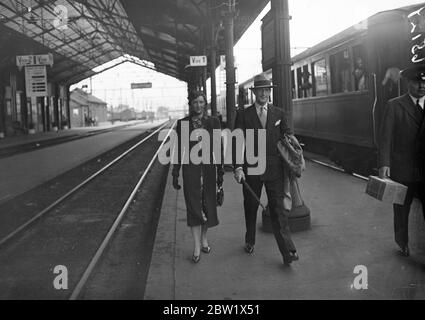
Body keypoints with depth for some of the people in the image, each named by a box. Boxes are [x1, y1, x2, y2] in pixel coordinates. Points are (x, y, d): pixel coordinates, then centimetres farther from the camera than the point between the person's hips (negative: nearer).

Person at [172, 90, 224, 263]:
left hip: (208, 167, 2)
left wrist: (220, 171, 3)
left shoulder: (213, 122, 3)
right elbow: (179, 149, 4)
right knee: (194, 206, -5)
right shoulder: (182, 123, 1)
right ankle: (197, 247, 0)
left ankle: (204, 237, 30)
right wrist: (175, 174, 3)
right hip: (190, 169, -1)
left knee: (208, 205, 9)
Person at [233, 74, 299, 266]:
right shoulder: (243, 114, 2)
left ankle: (288, 252, -4)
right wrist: (238, 167, -17)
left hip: (274, 170, 0)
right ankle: (250, 241, 35)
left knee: (278, 209, -4)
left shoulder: (279, 114, 9)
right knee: (251, 208, 14)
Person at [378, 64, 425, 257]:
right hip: (402, 170, -2)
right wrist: (384, 164, -16)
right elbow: (385, 136, -6)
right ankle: (403, 243, 33)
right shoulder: (394, 106, -1)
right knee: (401, 209, 12)